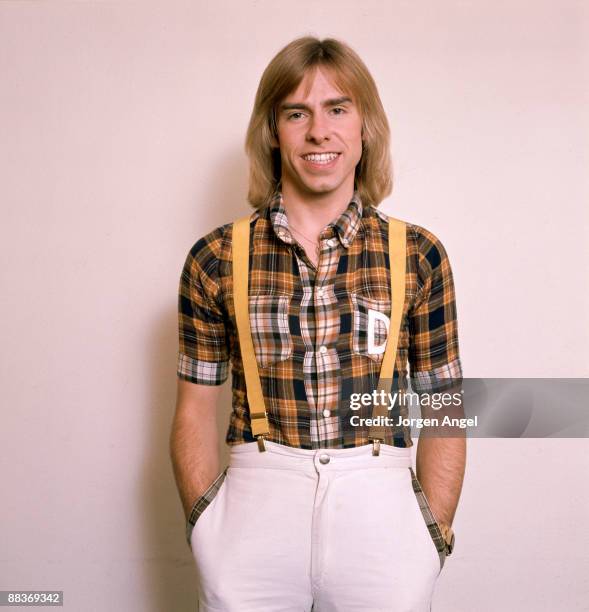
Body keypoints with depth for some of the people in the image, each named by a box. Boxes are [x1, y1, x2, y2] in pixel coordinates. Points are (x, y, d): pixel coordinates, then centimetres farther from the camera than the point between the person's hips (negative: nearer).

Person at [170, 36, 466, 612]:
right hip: (254, 503, 0)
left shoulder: (418, 256, 1)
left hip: (380, 505, 1)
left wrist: (434, 535, -2)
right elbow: (195, 412, 5)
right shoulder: (216, 259, 1)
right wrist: (205, 525, -2)